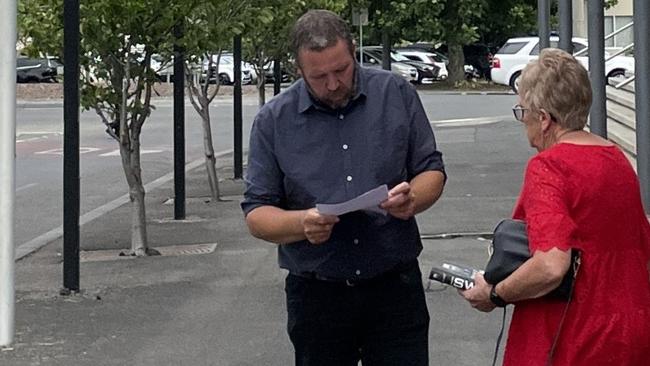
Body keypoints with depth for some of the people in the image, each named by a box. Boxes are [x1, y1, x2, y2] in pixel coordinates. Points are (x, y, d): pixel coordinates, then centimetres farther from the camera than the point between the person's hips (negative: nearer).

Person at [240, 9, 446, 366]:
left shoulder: (396, 93, 0)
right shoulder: (273, 120, -2)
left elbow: (431, 170, 6)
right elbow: (256, 214, 0)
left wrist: (412, 199, -17)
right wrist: (302, 223, -21)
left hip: (395, 286, 0)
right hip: (316, 295, 0)